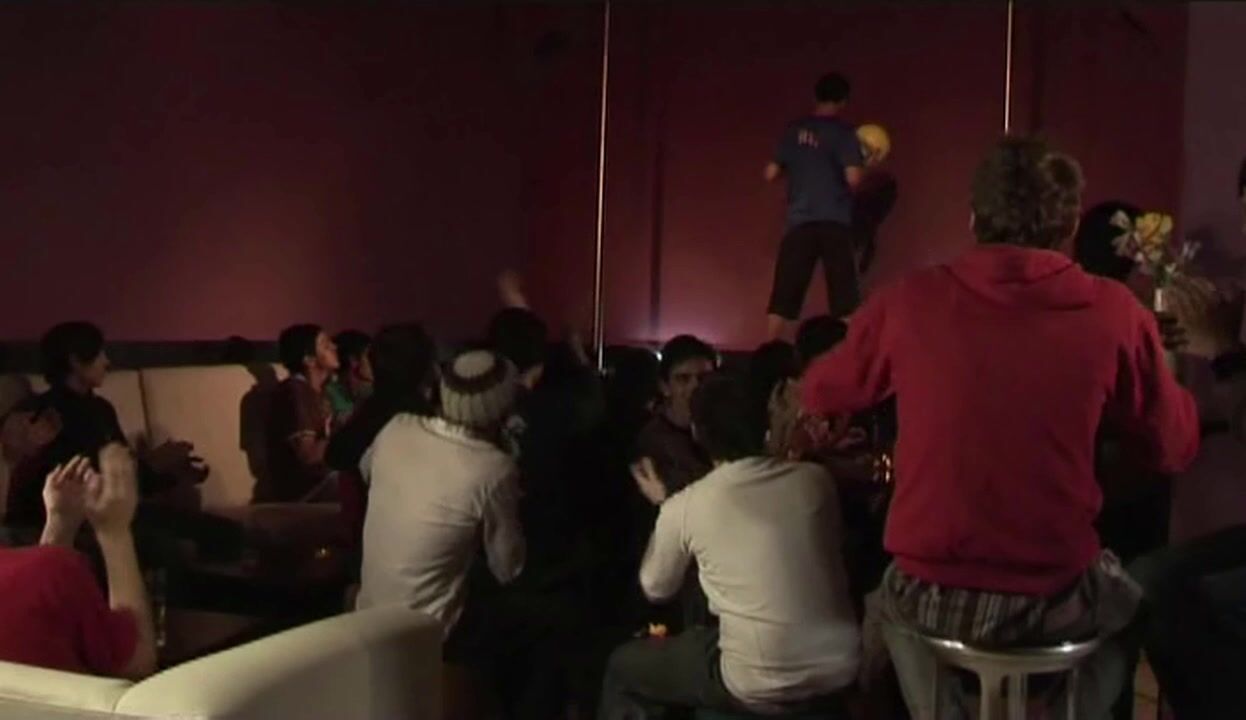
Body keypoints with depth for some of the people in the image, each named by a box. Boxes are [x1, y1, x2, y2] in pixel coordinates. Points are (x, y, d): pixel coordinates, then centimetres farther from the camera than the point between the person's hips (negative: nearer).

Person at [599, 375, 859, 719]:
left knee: (622, 666, 18)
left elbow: (656, 588, 9)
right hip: (839, 669, 5)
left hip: (761, 686, -5)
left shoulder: (684, 505, -9)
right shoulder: (815, 479, 0)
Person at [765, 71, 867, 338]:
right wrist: (865, 164, 9)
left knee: (783, 297, 4)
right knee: (844, 299, 3)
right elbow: (853, 178, -12)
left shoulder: (794, 130, 8)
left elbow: (771, 174, 9)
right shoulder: (843, 132, -2)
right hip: (835, 224, -3)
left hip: (799, 223, 3)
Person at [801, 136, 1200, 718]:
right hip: (1058, 602, 0)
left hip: (931, 598, 0)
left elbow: (819, 395, 10)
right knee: (1130, 600, 34)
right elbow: (1175, 450, 4)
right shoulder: (1114, 313, -10)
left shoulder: (908, 302, -8)